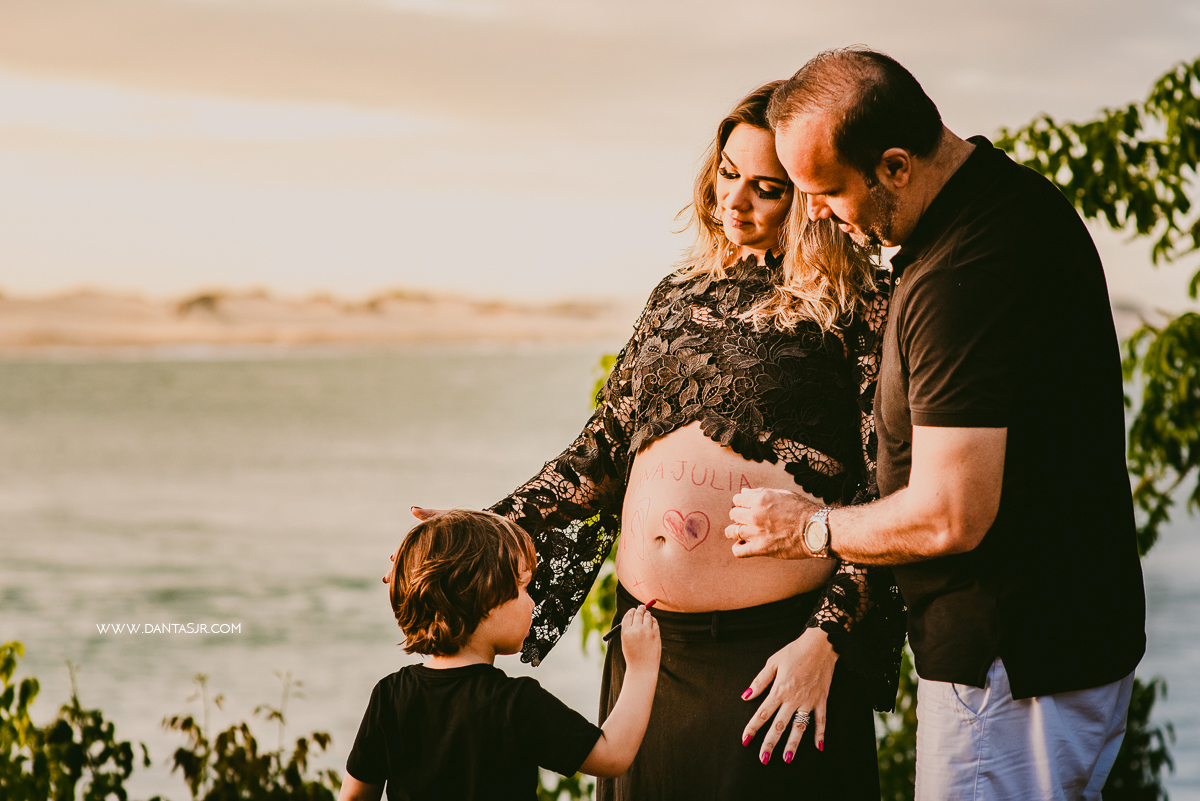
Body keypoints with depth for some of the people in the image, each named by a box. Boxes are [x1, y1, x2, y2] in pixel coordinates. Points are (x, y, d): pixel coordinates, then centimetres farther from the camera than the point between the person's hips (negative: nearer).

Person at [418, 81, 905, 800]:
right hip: (649, 650, 6)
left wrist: (826, 640, -18)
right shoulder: (680, 295, 14)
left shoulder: (857, 311, -5)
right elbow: (607, 444, 16)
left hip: (774, 653, -6)